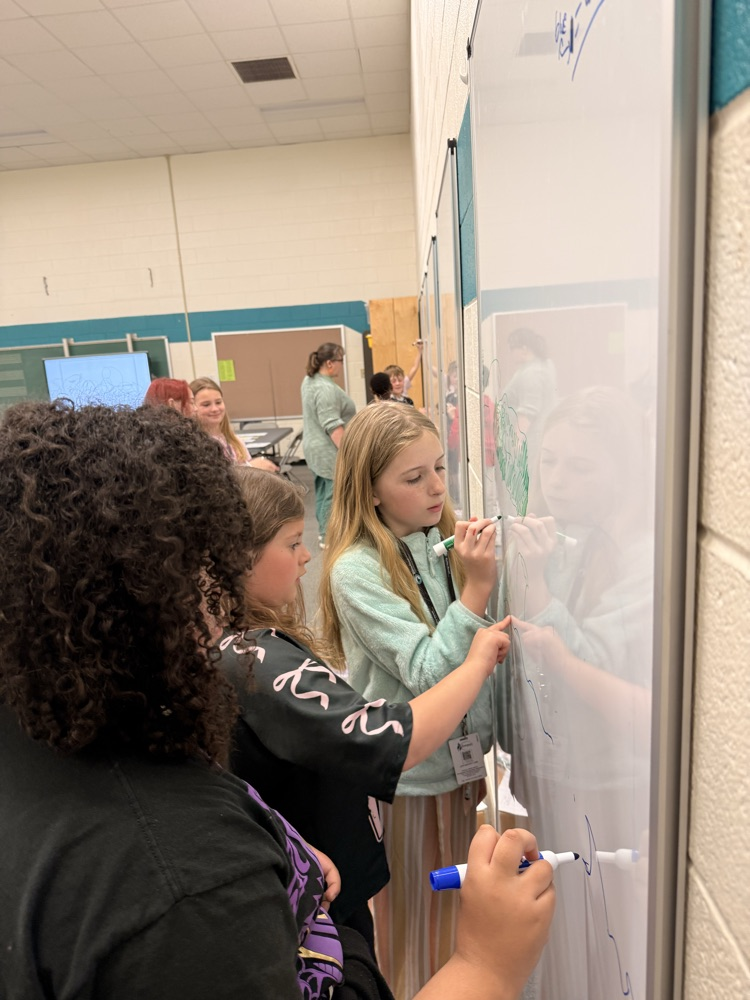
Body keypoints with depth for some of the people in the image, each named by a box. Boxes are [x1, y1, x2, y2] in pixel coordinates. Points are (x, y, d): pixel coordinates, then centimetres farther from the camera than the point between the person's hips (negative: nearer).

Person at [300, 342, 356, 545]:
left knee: (323, 491, 16)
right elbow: (332, 425, -27)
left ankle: (324, 532, 26)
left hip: (317, 449, 10)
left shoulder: (310, 380, 10)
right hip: (330, 452, -10)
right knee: (334, 494, -3)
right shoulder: (325, 389, -23)